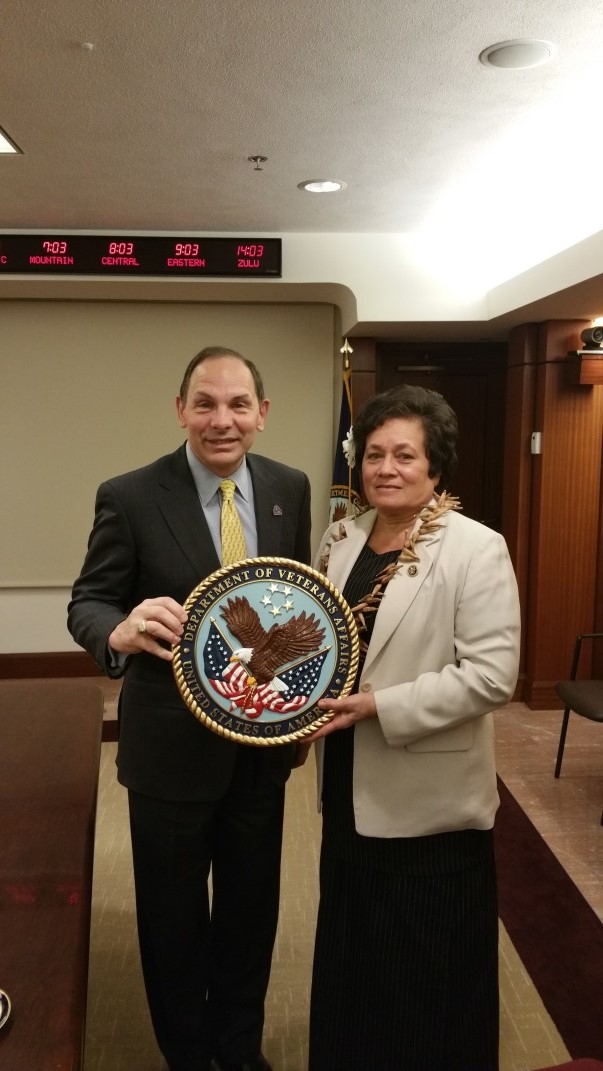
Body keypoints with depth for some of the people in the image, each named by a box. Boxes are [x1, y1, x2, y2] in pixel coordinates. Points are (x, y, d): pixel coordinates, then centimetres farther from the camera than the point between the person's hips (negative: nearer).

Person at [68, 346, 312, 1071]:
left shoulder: (289, 488, -2)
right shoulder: (130, 497, -15)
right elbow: (87, 602, -11)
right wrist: (120, 630, -33)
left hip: (264, 739, 4)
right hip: (171, 746, -3)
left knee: (251, 908, 22)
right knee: (173, 916, 16)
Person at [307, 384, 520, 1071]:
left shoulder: (475, 549, -15)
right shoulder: (342, 539, 5)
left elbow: (491, 674, -20)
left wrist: (380, 706, -24)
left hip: (429, 802, -6)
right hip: (352, 793, 6)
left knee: (428, 975, 12)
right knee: (352, 959, 23)